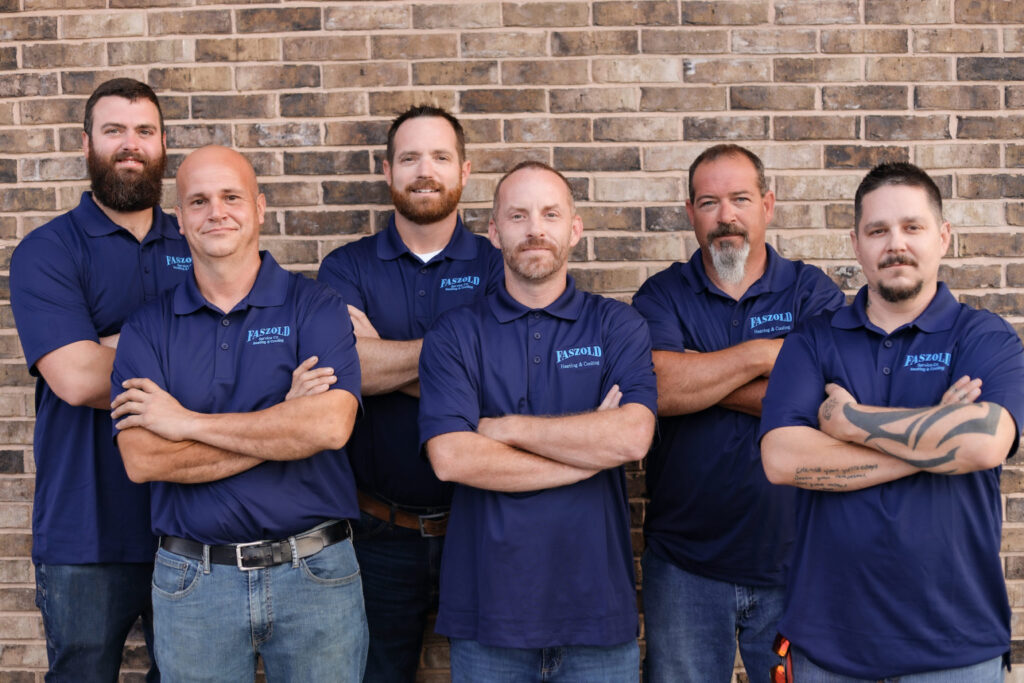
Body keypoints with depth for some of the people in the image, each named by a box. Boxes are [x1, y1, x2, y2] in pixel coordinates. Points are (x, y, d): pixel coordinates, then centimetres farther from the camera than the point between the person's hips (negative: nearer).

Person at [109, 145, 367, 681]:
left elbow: (331, 425, -19)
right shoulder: (148, 326, 2)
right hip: (192, 581, 1)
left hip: (315, 574, -1)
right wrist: (286, 427, -16)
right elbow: (142, 459, -11)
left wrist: (186, 421, -14)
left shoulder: (314, 306, -3)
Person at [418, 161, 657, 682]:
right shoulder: (454, 336, 0)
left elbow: (632, 437, -15)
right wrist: (589, 449, -11)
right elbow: (450, 457, -15)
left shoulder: (616, 326, 2)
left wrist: (504, 428, -11)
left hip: (595, 602, 1)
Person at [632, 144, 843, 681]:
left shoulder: (812, 293, 1)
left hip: (791, 559, 0)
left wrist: (695, 376, -13)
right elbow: (655, 387, -17)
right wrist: (762, 354, -15)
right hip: (684, 565, 1)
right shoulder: (663, 295, 2)